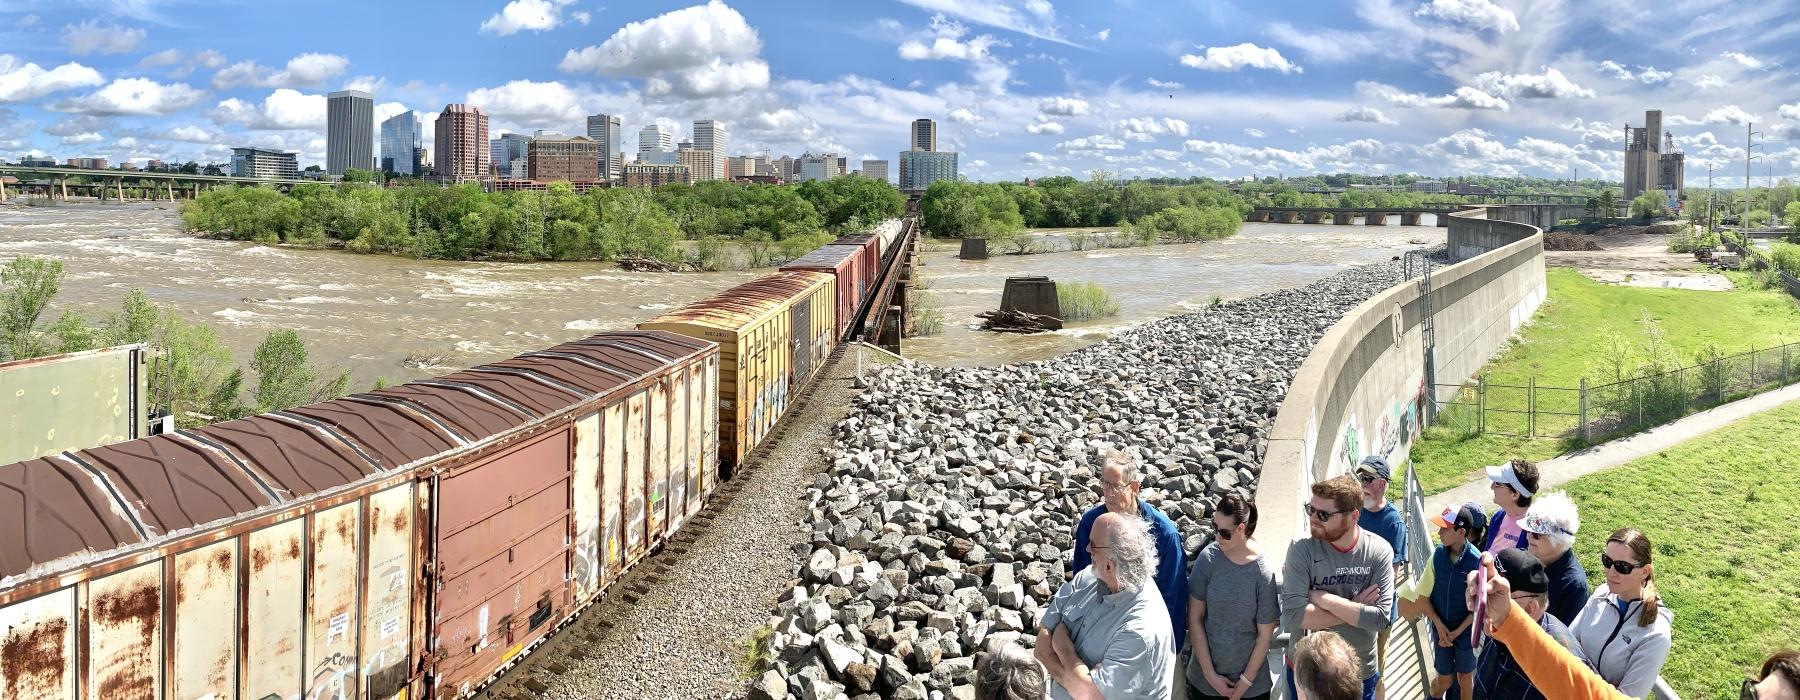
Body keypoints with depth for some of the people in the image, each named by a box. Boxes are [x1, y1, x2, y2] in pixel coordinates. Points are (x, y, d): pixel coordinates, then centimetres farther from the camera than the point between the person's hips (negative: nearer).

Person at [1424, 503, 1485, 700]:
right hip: (1441, 628, 2)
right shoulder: (1437, 555, -12)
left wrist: (1457, 631, -12)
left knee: (1465, 677, 16)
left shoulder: (1477, 561, -20)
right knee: (1444, 680, 11)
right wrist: (1439, 625, -12)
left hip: (1466, 630, -2)